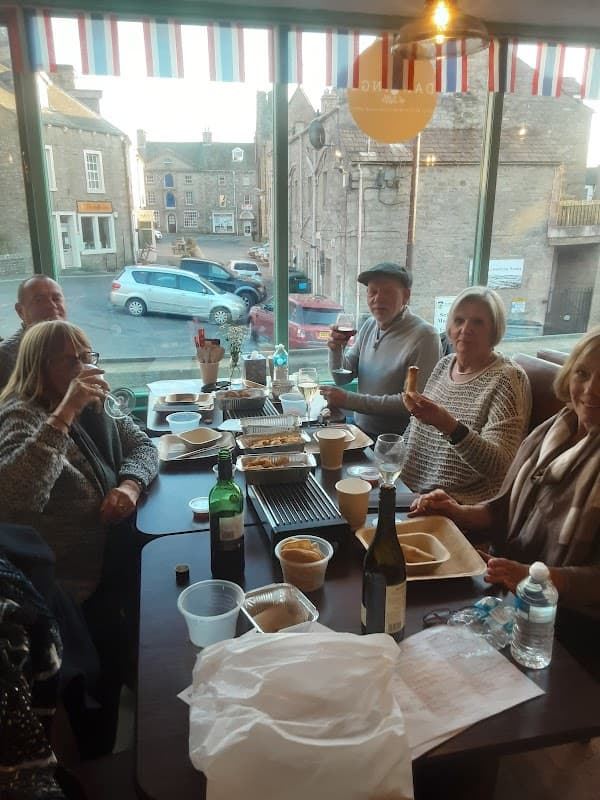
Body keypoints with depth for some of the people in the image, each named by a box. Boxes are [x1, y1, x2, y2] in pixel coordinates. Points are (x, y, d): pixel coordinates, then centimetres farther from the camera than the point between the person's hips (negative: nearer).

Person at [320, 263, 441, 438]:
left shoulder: (424, 336, -15)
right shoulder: (369, 326, 6)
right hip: (361, 430, 6)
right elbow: (343, 377, 12)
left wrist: (349, 399, -20)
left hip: (397, 441, -6)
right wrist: (336, 350, -9)